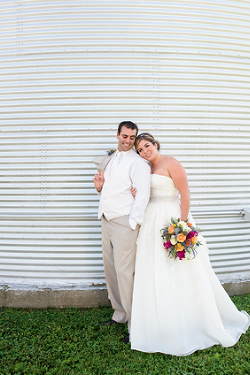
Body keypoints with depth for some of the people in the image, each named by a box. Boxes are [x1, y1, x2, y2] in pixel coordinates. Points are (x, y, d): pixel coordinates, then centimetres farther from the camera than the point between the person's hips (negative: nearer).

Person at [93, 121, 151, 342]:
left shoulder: (138, 162, -7)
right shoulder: (110, 160, 18)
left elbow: (143, 194, -16)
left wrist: (133, 223, -20)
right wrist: (99, 187, 4)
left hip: (125, 222, -8)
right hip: (107, 220, 8)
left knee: (125, 272, -7)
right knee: (110, 270, 14)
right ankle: (120, 314, 30)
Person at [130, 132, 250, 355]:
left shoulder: (170, 163, -8)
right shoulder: (146, 169, 14)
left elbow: (185, 193, -15)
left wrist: (183, 224, -21)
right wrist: (137, 195, -1)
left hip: (172, 219, -8)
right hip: (152, 223, 8)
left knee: (182, 274, 0)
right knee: (154, 275, 11)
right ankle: (164, 325, 27)